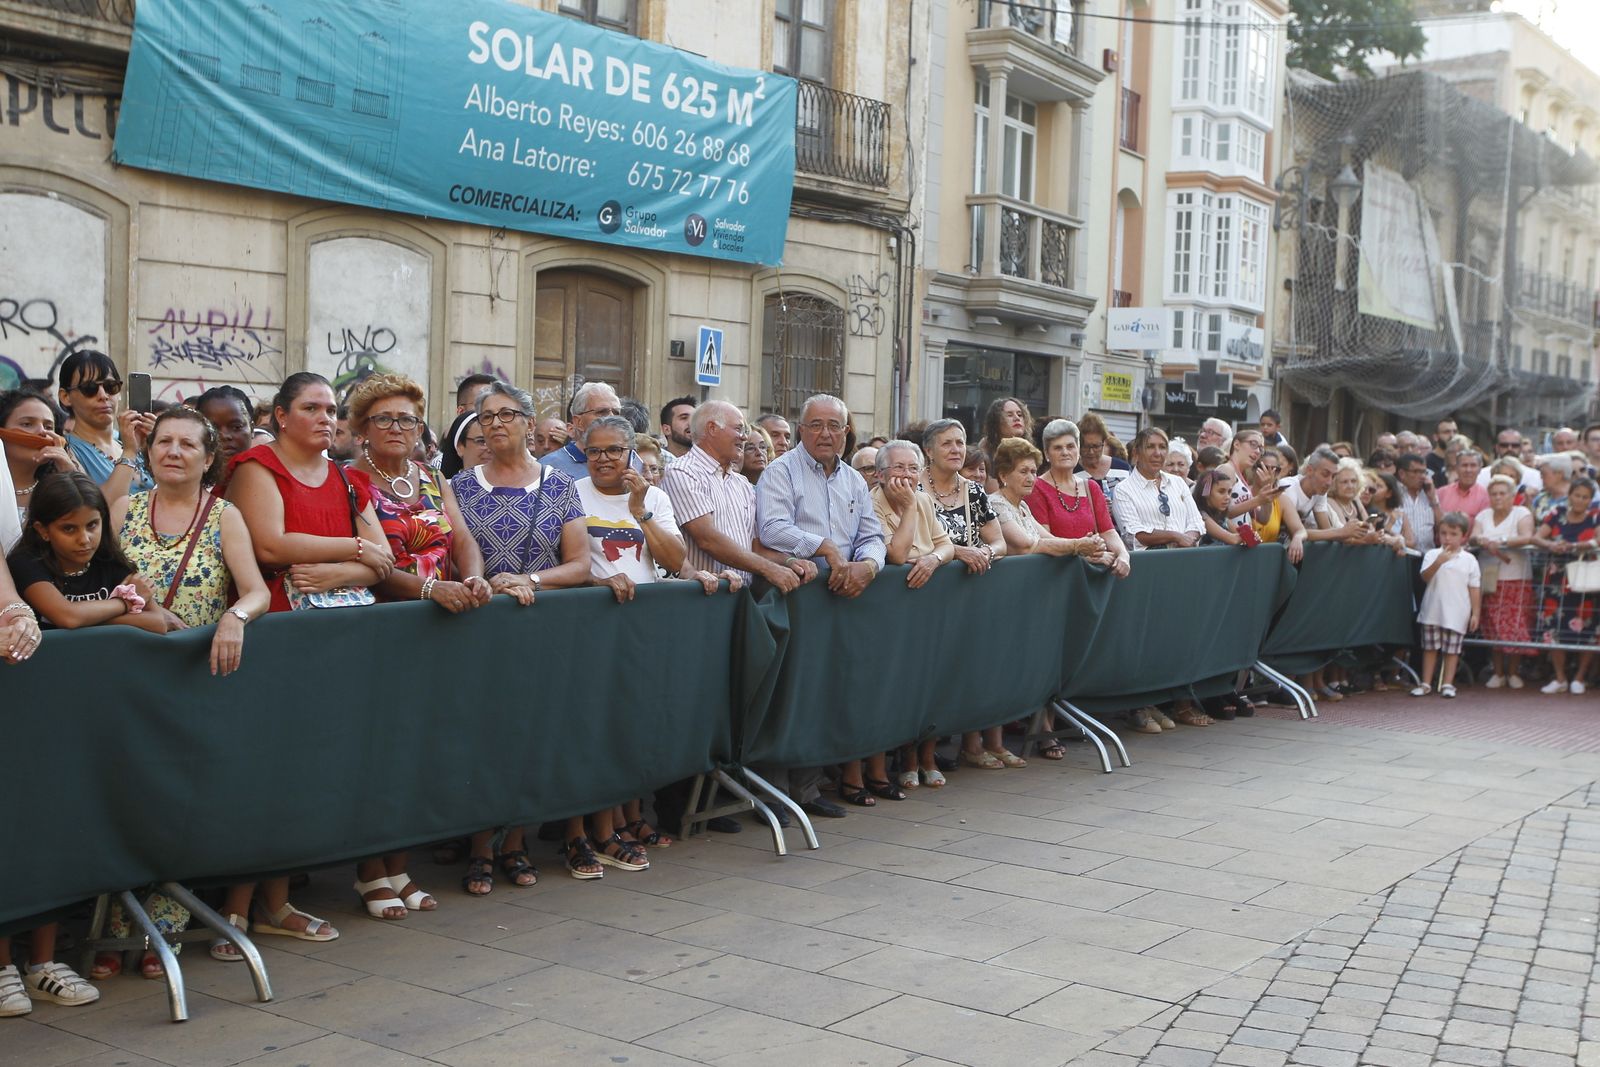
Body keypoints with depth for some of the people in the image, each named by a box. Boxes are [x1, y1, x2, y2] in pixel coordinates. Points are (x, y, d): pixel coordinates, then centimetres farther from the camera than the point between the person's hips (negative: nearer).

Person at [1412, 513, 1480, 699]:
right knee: (1430, 648, 7)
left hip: (1457, 613, -1)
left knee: (1452, 649, 3)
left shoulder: (1469, 560, 2)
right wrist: (1438, 562, -26)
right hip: (1433, 611, 1)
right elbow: (1425, 577, -12)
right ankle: (1426, 683, 13)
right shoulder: (1433, 555, 2)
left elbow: (1474, 588, 3)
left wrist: (1475, 613, 0)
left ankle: (1447, 684, 10)